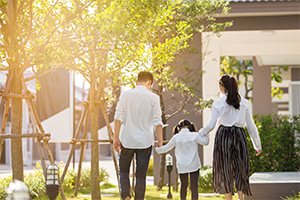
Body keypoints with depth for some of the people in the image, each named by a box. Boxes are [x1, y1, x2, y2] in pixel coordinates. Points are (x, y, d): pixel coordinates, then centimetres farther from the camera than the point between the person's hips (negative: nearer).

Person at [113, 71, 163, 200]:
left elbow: (118, 118, -3)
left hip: (127, 141, 1)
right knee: (141, 175, 7)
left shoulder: (125, 95, 0)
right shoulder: (153, 98, -4)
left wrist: (116, 138, 2)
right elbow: (157, 122, -6)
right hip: (145, 141, -1)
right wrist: (160, 141, 0)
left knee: (123, 170, 16)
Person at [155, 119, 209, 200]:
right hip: (194, 165, -2)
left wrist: (157, 149, 24)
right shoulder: (194, 135, -7)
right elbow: (205, 142, -1)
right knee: (194, 187, -3)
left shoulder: (176, 137, -3)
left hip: (182, 166, 2)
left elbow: (166, 148, 5)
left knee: (183, 185, 20)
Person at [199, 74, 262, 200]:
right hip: (240, 135, 2)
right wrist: (258, 145, 14)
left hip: (224, 135, -2)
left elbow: (211, 125, -3)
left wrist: (200, 134, 16)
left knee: (225, 170, 7)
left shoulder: (218, 103, -3)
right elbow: (251, 126, 8)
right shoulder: (244, 103, 6)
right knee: (240, 168, 15)